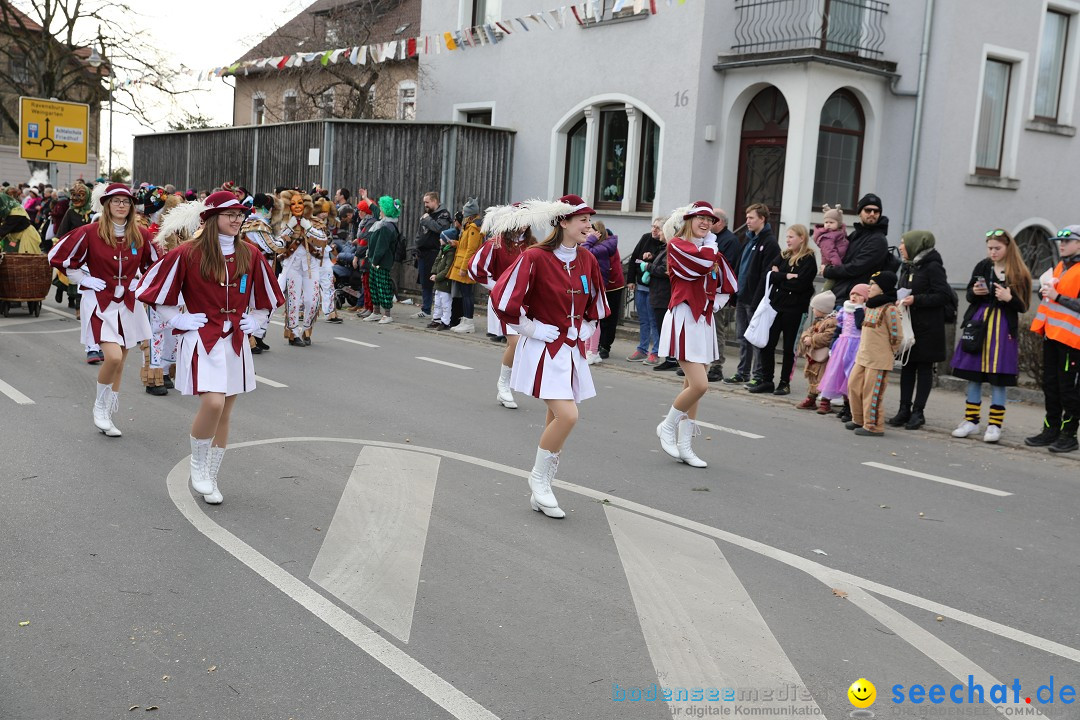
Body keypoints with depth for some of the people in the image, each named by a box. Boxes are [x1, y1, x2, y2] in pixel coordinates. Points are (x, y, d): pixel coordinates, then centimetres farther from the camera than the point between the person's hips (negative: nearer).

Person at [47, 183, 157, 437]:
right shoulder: (90, 232, -9)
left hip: (129, 304, 4)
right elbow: (59, 257, -2)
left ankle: (107, 415, 22)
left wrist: (138, 282, 7)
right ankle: (100, 406, 5)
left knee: (119, 361, 9)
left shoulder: (140, 235, 2)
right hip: (100, 303, -4)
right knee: (113, 356, -19)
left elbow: (154, 263, 18)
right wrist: (84, 279, -4)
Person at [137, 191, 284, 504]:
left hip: (235, 342, 5)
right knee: (213, 403, -21)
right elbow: (154, 287, -1)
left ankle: (210, 478, 23)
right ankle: (198, 464, 5)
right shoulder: (188, 253, -8)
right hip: (202, 341, -4)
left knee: (224, 413, 9)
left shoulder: (250, 255, 5)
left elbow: (266, 294, 21)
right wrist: (177, 319, -4)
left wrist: (256, 321, 10)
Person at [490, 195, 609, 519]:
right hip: (544, 349, -7)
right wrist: (531, 327, -10)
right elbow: (503, 298, -16)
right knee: (567, 415, -19)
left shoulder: (587, 260, 5)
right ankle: (539, 477, 5)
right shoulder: (536, 257, -15)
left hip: (572, 350, 7)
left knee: (557, 419, 9)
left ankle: (541, 494, 21)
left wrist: (585, 330, 14)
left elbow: (596, 303, 23)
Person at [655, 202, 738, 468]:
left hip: (704, 322, 8)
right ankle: (668, 426, 7)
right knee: (699, 385, -16)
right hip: (683, 320, -8)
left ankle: (684, 447, 15)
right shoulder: (676, 244, -6)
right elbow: (703, 260, -22)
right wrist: (710, 243, -3)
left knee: (692, 386, 9)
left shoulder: (711, 251, 17)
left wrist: (717, 302, 0)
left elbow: (728, 285, 19)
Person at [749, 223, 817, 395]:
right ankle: (767, 381, 10)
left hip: (794, 309, -5)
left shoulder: (808, 260, -6)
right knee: (766, 344, 1)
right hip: (776, 304, 5)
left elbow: (800, 284, -17)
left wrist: (778, 277, -7)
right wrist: (786, 276, -14)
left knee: (789, 347, 5)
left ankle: (785, 383, 14)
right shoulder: (782, 256, 13)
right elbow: (769, 276, 0)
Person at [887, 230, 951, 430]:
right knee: (907, 365, 7)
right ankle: (904, 409, 12)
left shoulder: (933, 267, -11)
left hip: (927, 327, -7)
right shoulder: (907, 267, 12)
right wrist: (900, 301, 2)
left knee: (924, 367, 1)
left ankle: (918, 411, 4)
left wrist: (916, 300, -22)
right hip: (908, 323, 7)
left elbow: (944, 295, -16)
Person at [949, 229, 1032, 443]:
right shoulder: (982, 267, 6)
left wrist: (1009, 298, -20)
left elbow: (1023, 307, -1)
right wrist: (975, 292, -8)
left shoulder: (1019, 273, -3)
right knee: (973, 374, 6)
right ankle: (971, 421, 16)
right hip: (978, 323, 3)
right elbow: (969, 296, 13)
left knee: (998, 377, -1)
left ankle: (995, 425, 7)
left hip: (1003, 327, -3)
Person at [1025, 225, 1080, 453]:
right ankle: (1051, 430, 21)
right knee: (1050, 385, 12)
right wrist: (1046, 292, 10)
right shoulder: (1060, 266, 16)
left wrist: (1057, 297, -20)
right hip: (1052, 335, 8)